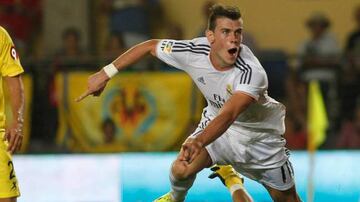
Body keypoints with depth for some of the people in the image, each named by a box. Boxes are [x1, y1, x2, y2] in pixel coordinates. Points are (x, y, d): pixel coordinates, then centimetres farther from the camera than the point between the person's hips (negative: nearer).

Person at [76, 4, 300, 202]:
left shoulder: (252, 74, -41)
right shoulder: (193, 52, -26)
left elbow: (228, 115, -54)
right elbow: (150, 46, -8)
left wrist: (198, 142, -70)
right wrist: (106, 74, -8)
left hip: (259, 135, -3)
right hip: (216, 120, 3)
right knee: (181, 170, -15)